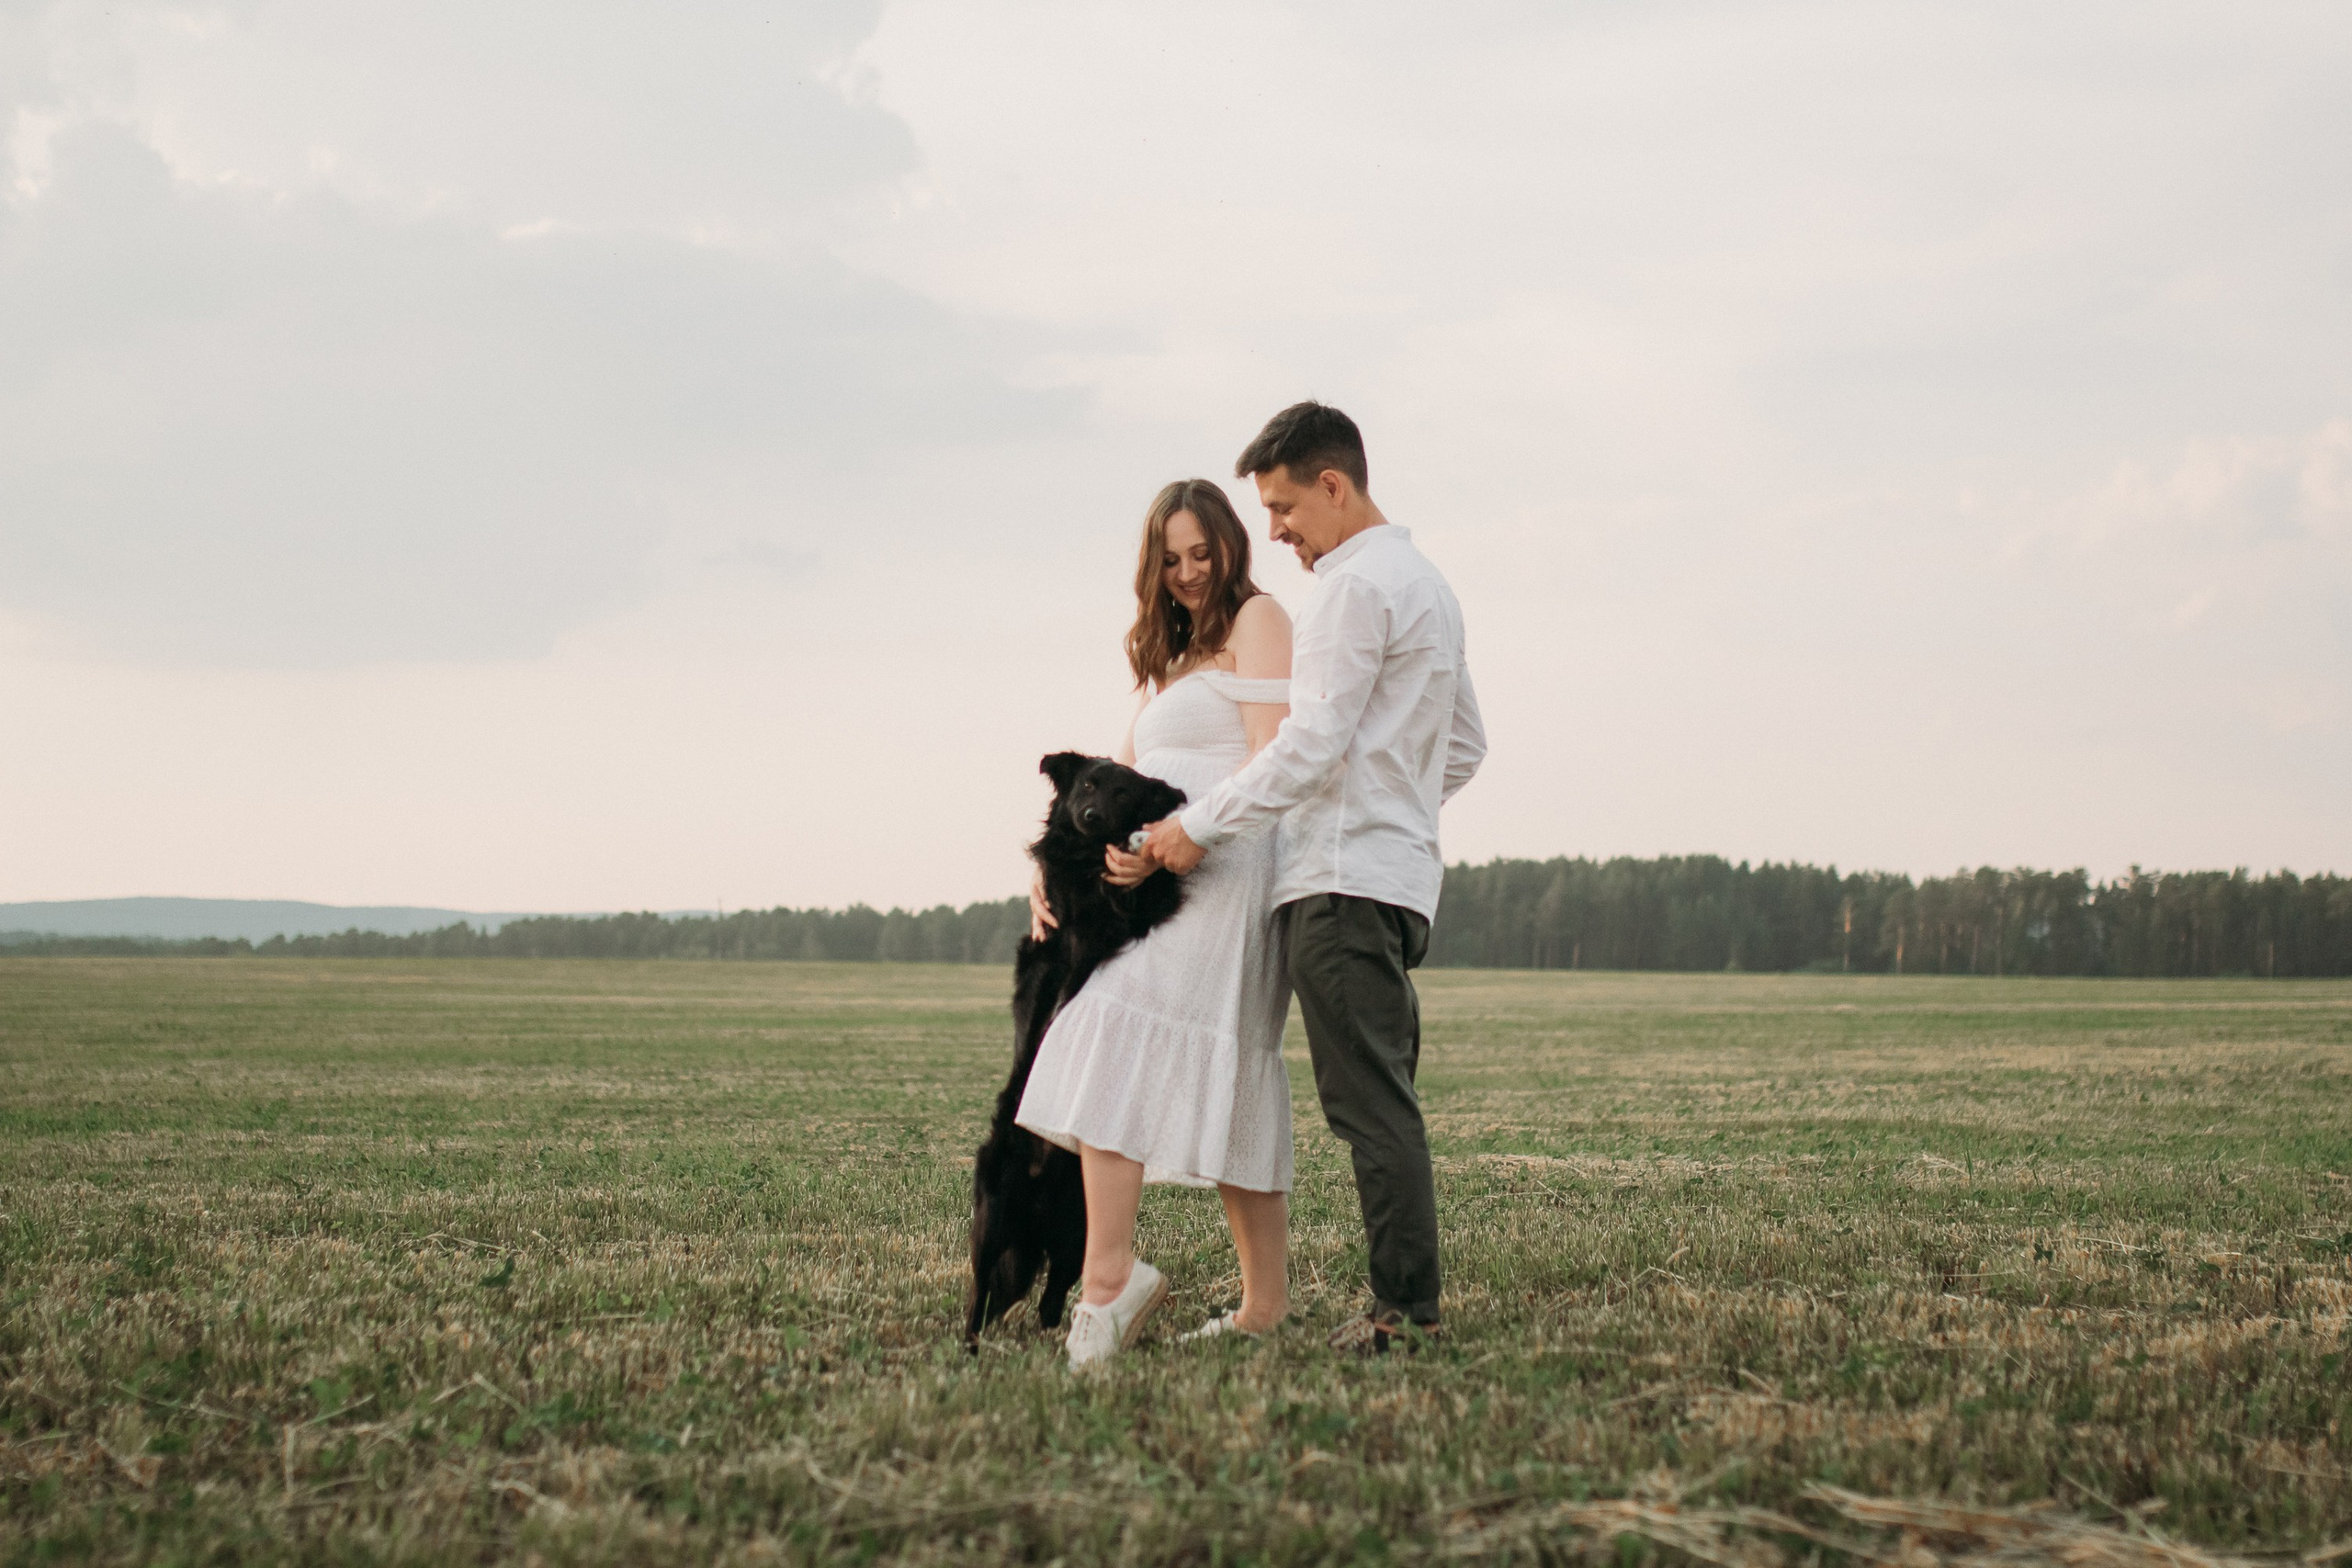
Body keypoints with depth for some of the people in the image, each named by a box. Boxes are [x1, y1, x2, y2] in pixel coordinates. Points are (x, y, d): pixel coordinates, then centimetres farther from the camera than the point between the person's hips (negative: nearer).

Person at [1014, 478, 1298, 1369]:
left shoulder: (1257, 620, 0)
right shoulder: (1170, 658, 27)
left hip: (1222, 867, -9)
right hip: (1167, 874, 9)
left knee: (1115, 1044, -22)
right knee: (1227, 1096, 7)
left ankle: (1109, 1272, -31)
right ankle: (1266, 1303, 9)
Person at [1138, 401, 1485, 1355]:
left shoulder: (1356, 586, -10)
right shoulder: (1427, 583, 22)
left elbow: (1311, 745, -16)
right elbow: (1466, 747, 27)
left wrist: (1201, 826, -11)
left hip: (1344, 879, -10)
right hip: (1402, 873, 10)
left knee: (1370, 1103, -10)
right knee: (1384, 1098, 9)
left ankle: (1406, 1310, -11)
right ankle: (1408, 1302, 8)